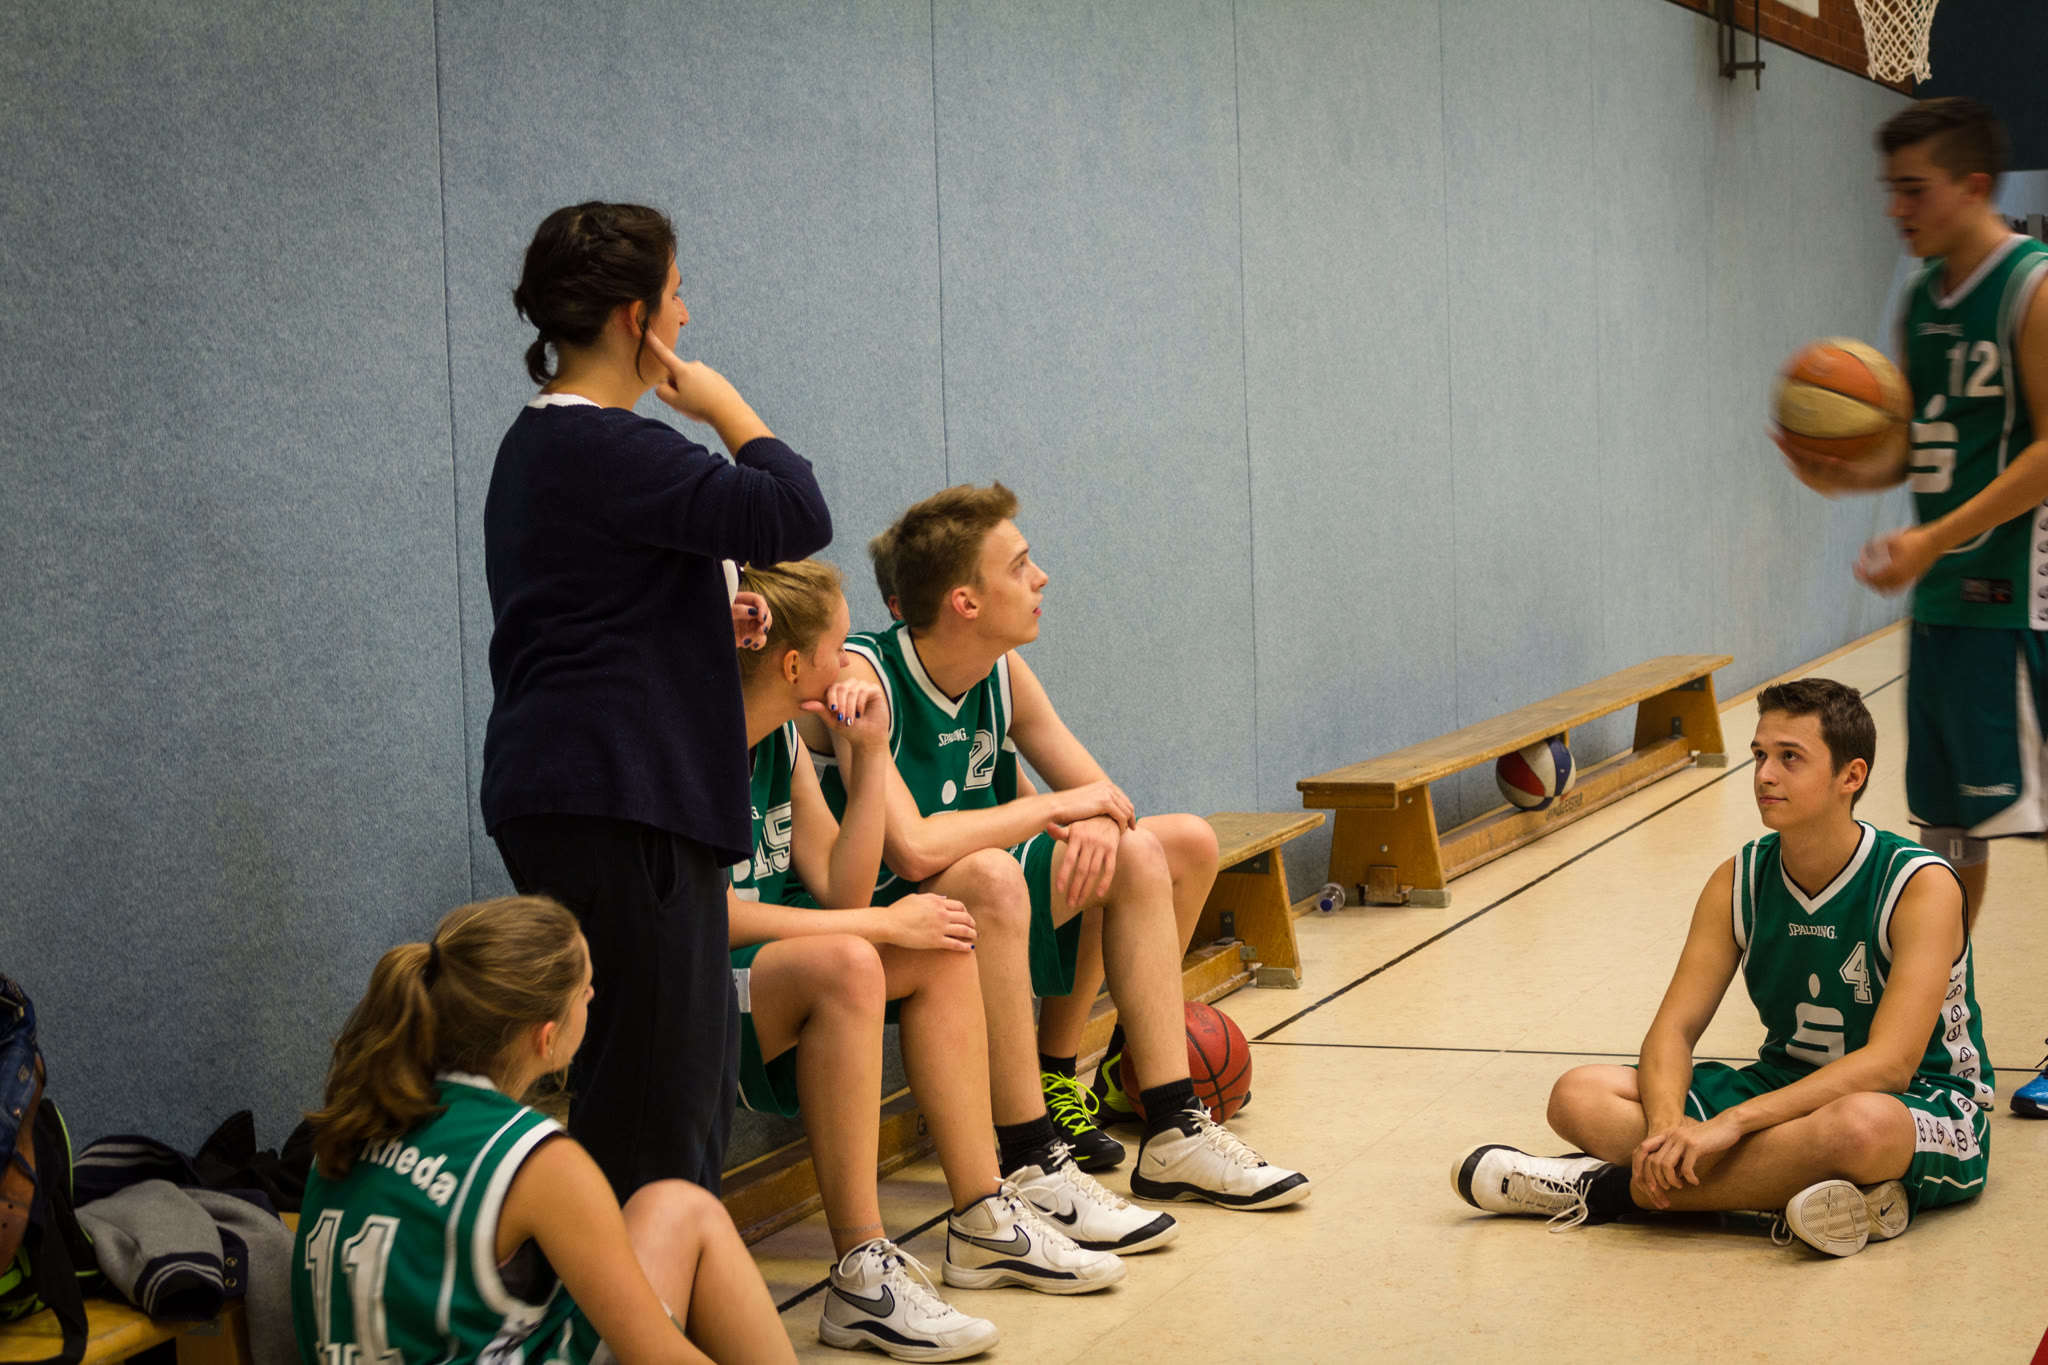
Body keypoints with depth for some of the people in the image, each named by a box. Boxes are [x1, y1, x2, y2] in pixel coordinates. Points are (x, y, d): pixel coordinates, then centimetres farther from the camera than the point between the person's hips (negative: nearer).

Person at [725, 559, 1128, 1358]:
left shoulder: (781, 740, 10)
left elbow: (840, 889, 6)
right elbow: (711, 916, -25)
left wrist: (870, 752, -1)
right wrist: (881, 924, -20)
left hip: (771, 989, 10)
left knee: (937, 948, 1)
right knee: (844, 962, -32)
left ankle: (983, 1222, 2)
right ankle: (863, 1278, -32)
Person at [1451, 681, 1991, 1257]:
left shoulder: (1923, 885, -18)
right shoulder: (1739, 883, -1)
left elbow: (1889, 1064, -27)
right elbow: (1674, 1027, -5)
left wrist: (1733, 1122, -36)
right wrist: (1668, 1127, -29)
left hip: (1924, 1107, -5)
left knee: (1862, 1126, -44)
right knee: (1580, 1096, -13)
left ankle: (1607, 1187, -28)